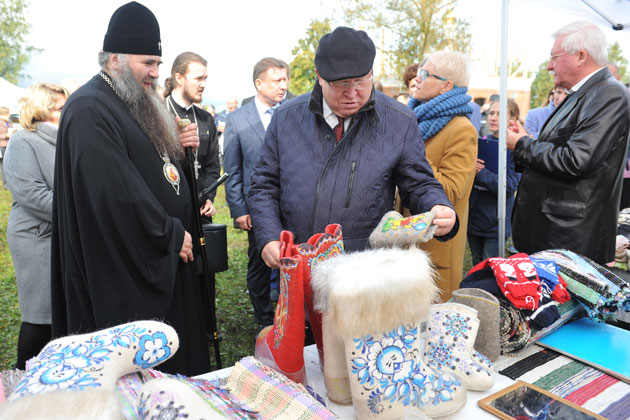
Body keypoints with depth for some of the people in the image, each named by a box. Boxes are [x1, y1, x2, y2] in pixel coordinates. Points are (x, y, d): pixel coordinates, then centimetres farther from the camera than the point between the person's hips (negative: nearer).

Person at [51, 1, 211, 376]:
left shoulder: (139, 104, 13)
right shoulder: (89, 110, -17)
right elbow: (119, 193, -24)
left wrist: (181, 147, 0)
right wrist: (171, 236, -15)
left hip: (165, 257, 9)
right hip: (128, 267, -9)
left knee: (178, 353, 18)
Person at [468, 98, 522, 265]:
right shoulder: (481, 142, 6)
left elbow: (509, 186, -18)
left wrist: (480, 172, -25)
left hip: (495, 223, -5)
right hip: (473, 217, 5)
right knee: (477, 267, 19)